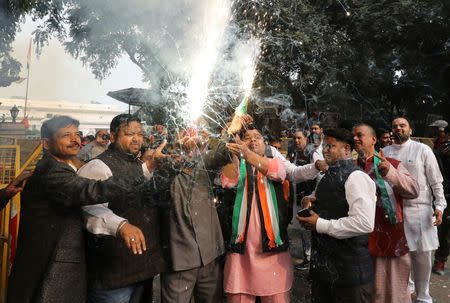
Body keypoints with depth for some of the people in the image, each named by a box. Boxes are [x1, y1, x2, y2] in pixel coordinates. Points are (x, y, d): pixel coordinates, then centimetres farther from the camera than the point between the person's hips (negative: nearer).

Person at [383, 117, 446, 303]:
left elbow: (436, 181, 1)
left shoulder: (423, 150, 1)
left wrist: (439, 205, -7)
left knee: (422, 254, 3)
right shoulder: (384, 152, 8)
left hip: (419, 210, -2)